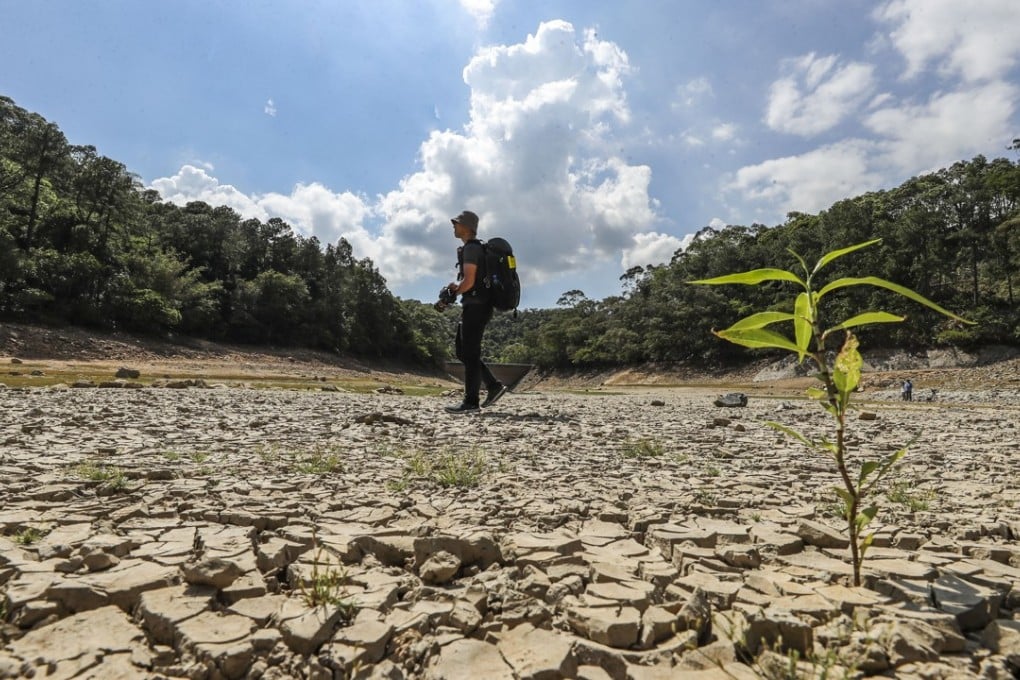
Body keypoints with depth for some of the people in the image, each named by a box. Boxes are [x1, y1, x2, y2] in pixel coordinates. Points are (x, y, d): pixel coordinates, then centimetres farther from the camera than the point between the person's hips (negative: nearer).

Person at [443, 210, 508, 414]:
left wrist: (453, 292, -2)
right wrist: (457, 287, 12)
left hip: (475, 306, -10)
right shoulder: (476, 248, 21)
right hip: (475, 307, 10)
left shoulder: (471, 248, -11)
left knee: (469, 354, -6)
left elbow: (469, 281, -20)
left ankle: (471, 402, 0)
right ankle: (493, 385, 13)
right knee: (463, 351, 13)